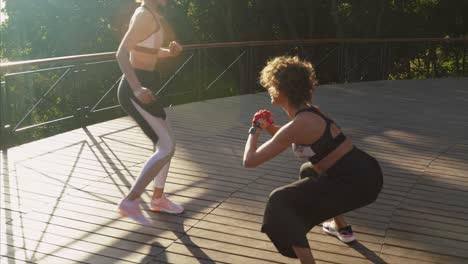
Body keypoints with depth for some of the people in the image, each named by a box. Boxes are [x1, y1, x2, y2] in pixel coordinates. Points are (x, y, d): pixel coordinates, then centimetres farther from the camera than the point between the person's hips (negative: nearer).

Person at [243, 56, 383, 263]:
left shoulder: (297, 125, -17)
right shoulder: (309, 113, 9)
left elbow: (250, 161, -14)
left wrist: (255, 131, 3)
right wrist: (269, 128, 14)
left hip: (357, 183, -9)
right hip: (366, 172, 9)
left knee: (281, 203, -4)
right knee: (309, 171, 35)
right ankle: (343, 229, 45)